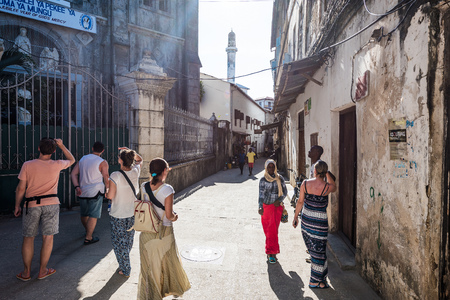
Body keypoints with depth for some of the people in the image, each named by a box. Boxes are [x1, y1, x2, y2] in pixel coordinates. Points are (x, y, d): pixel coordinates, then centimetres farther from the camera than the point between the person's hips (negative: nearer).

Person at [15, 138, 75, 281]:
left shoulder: (27, 165, -6)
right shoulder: (56, 165, -6)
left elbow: (21, 188, -2)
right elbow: (71, 160, 15)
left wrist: (17, 206, 10)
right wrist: (61, 145, 16)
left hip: (32, 205, 1)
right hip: (51, 204, -1)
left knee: (28, 238, 13)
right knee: (48, 237, 9)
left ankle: (26, 272, 23)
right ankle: (43, 270, 18)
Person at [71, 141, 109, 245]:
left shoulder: (83, 159, 8)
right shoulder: (103, 162, -11)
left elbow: (73, 173, 3)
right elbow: (106, 180, -11)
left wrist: (77, 187, -3)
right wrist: (108, 191, 2)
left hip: (82, 192, 6)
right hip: (95, 192, -6)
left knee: (84, 214, 21)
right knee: (93, 216, 2)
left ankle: (88, 231, 43)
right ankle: (88, 238, 4)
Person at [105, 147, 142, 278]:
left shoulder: (115, 176, -22)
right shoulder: (135, 172, -9)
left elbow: (110, 196, -19)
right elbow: (139, 159, 13)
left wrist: (106, 194, 3)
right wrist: (130, 152, -1)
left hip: (118, 214, -5)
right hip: (132, 213, 5)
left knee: (119, 241, 12)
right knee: (129, 239, 24)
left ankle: (125, 269, 21)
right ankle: (125, 263, 46)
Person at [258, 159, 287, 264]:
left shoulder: (280, 178, 3)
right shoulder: (263, 180, -3)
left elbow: (285, 191, 8)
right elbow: (261, 194, -11)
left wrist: (279, 200, -9)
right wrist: (260, 207, -24)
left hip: (277, 206, 1)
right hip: (266, 206, -1)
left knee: (273, 230, -2)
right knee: (268, 230, 6)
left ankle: (271, 253, 8)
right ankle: (272, 252, 20)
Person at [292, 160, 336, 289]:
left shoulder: (305, 183, -9)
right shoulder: (327, 187, -15)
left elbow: (300, 202, -1)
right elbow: (334, 187, 11)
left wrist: (295, 217, 10)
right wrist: (327, 174, 7)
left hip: (306, 219, 4)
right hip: (319, 222, -4)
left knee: (313, 249, 20)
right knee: (319, 251, 10)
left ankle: (318, 277, 37)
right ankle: (315, 281, 21)